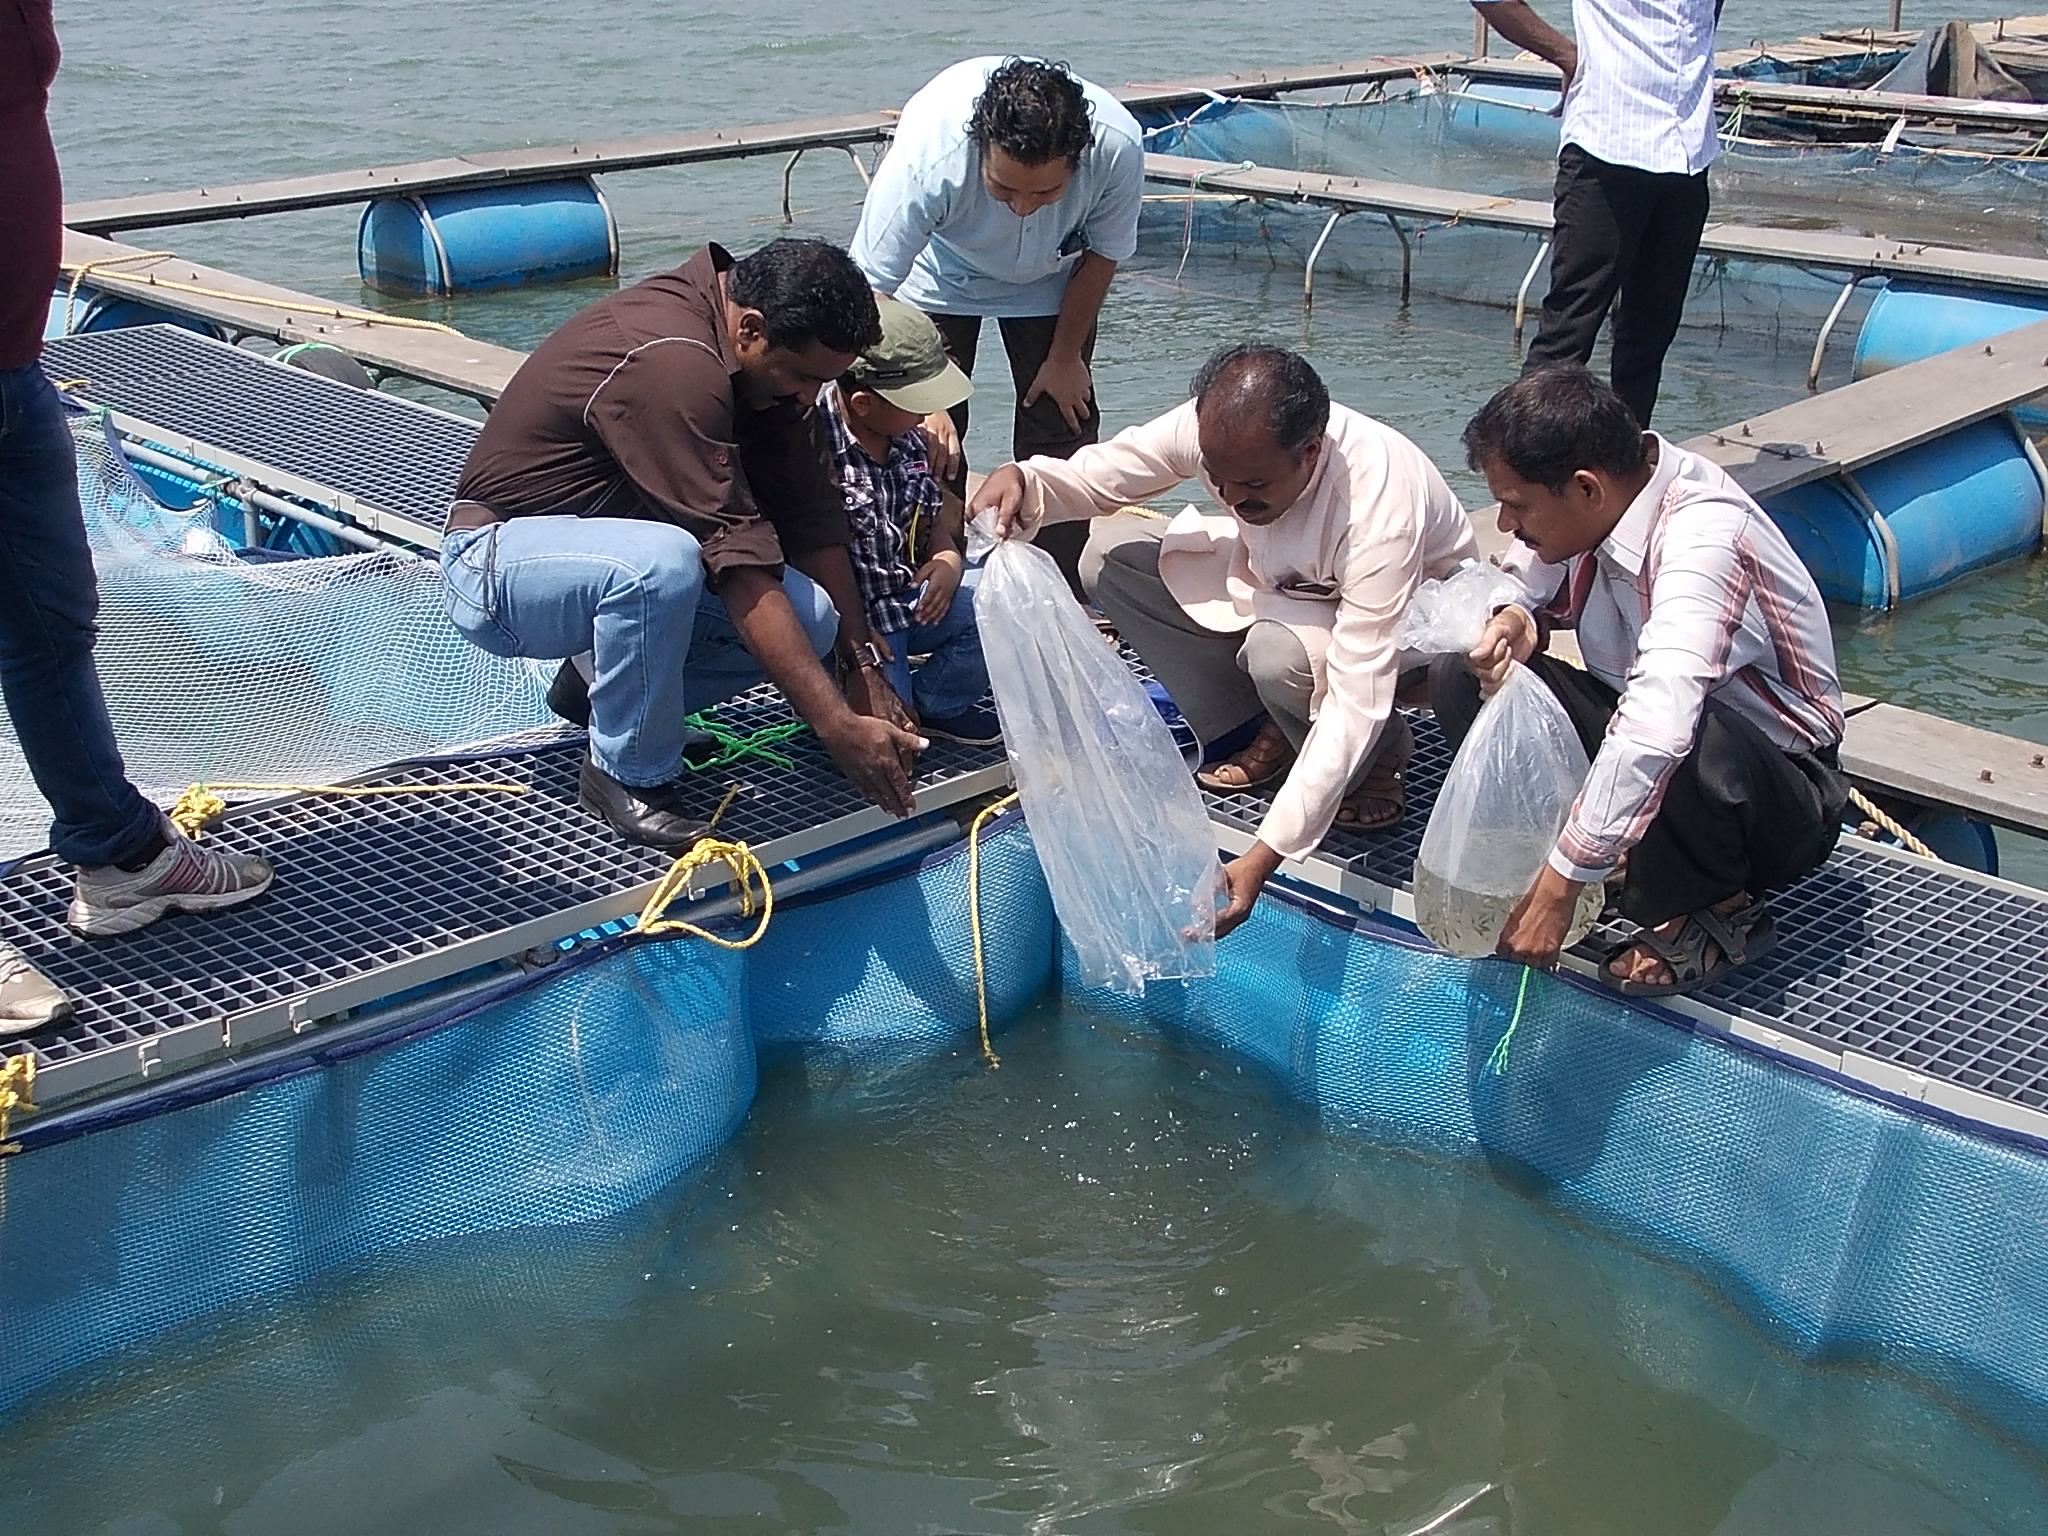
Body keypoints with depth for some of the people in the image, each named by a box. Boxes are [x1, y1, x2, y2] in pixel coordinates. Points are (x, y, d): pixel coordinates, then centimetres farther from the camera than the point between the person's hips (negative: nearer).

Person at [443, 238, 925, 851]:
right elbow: (738, 561, -34)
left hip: (613, 544, 8)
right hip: (498, 561, -8)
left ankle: (603, 680, 8)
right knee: (661, 562, -40)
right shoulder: (671, 364, -32)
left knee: (810, 617, -14)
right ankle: (629, 776, -16)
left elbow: (812, 517, -2)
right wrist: (838, 725, -35)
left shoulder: (768, 356, -5)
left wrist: (865, 668, -8)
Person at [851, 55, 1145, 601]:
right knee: (930, 436, -9)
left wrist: (1066, 356, -3)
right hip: (940, 276, -1)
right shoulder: (928, 151, -43)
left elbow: (1101, 255, -14)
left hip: (1051, 280, 2)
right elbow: (873, 288, -33)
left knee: (1063, 423, -4)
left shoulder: (1118, 147, -36)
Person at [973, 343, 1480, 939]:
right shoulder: (1219, 431, -26)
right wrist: (1021, 478, -35)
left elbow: (1355, 702, -41)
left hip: (1411, 619, -6)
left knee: (1281, 650, -39)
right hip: (1286, 584, 6)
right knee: (1111, 555, -10)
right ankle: (1270, 734, -2)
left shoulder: (1380, 502, -40)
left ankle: (1380, 756, -5)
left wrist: (1262, 858, -47)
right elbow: (1095, 476, -10)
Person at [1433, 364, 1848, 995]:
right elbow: (1527, 585, 9)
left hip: (1778, 797, -7)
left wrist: (1559, 888, -43)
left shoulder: (1703, 536, -32)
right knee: (1460, 676, -9)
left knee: (1685, 741, -41)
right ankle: (1618, 856, -1)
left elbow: (1655, 732, -45)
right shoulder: (1590, 502, -11)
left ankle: (1717, 911, -11)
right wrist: (1514, 621, -16)